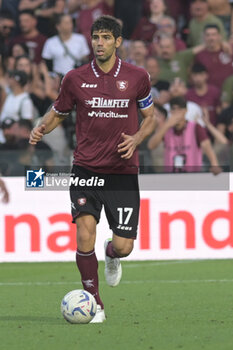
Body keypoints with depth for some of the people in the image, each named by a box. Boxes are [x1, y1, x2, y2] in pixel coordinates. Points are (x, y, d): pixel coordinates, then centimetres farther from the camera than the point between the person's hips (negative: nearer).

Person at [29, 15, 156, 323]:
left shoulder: (137, 77, 0)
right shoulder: (76, 78, 0)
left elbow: (150, 116, 12)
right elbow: (58, 112, 14)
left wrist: (137, 139, -8)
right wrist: (41, 129, -8)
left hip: (123, 171, 0)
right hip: (86, 169, 0)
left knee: (123, 247, -4)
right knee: (85, 234, -19)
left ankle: (111, 255, 37)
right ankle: (94, 303, -2)